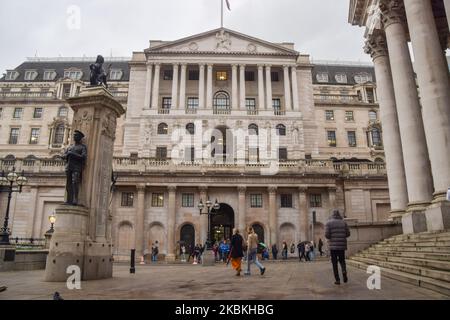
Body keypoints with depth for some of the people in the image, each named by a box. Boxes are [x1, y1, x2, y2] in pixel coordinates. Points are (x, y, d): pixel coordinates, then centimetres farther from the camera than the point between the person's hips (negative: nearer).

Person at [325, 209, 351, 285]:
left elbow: (327, 234, -10)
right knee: (342, 260, 19)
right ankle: (344, 271, -9)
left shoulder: (329, 223, -3)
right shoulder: (343, 222, 4)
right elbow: (348, 234, 4)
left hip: (333, 245, -2)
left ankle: (337, 280, 3)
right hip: (342, 245, 2)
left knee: (334, 263, 6)